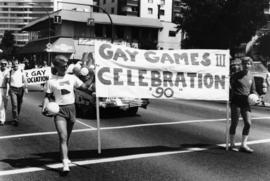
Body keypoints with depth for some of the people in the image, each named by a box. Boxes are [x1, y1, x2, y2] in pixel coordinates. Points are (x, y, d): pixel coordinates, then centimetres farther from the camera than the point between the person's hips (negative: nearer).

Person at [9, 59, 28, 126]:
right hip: (13, 90, -1)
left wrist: (26, 88, -13)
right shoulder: (10, 72, 2)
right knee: (14, 105, -13)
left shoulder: (21, 71, 1)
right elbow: (9, 81, 11)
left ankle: (16, 117, 31)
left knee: (19, 105, 10)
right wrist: (9, 90, 12)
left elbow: (24, 80, -1)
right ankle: (15, 120, -11)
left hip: (20, 89, 1)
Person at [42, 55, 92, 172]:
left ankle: (64, 156, 37)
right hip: (59, 110, -4)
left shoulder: (72, 78, 8)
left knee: (67, 137, 16)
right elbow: (47, 96, 0)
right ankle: (65, 164, -20)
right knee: (63, 137, -15)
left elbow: (84, 87, 13)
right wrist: (44, 108, -15)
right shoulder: (51, 81, -1)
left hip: (71, 108, 4)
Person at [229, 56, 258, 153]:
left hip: (245, 102, 4)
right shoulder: (236, 75, -2)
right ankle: (232, 144, 13)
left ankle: (243, 145, 8)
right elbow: (230, 87, 2)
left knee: (248, 123, -2)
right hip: (236, 101, -4)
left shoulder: (251, 77, 11)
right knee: (234, 123, 1)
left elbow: (253, 90, 18)